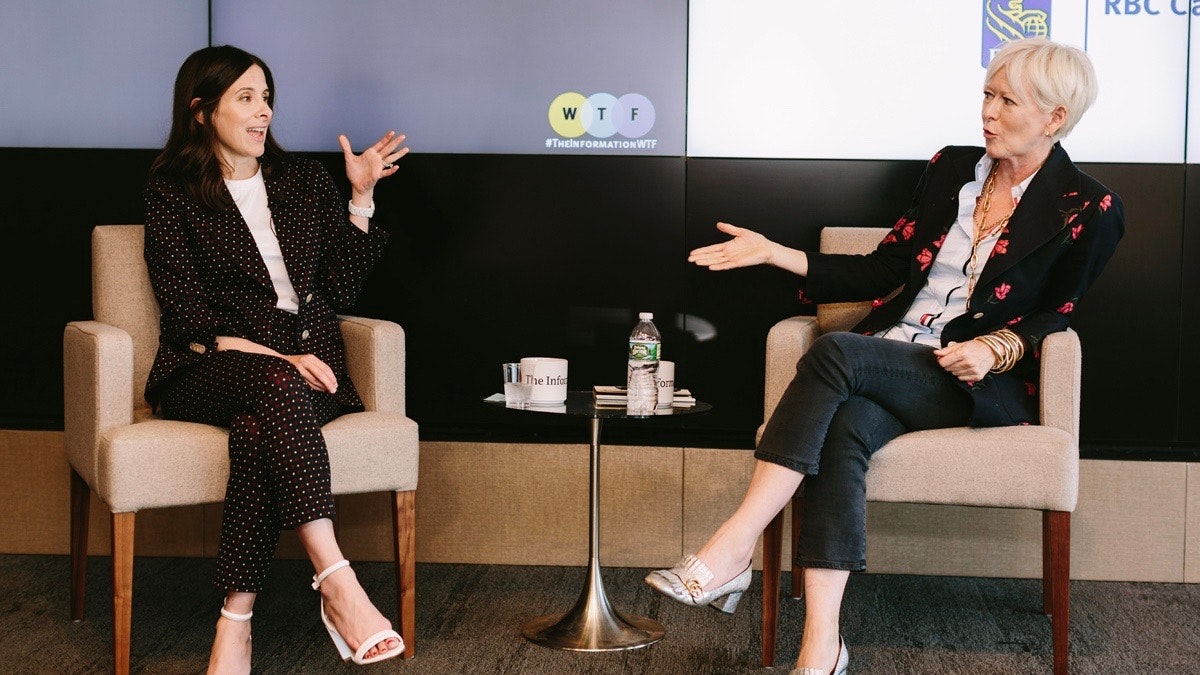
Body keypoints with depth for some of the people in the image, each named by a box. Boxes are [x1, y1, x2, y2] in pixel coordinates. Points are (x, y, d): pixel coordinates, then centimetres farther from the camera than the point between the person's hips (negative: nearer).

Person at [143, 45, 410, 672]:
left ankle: (236, 621, -38)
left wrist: (361, 197, 2)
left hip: (308, 360, 2)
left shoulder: (305, 180, 17)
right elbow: (187, 315, -4)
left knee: (257, 428, -34)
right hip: (209, 369, -2)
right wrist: (276, 359, -17)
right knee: (279, 389, -38)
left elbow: (341, 289, 10)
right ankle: (337, 584, -45)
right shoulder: (172, 192, 7)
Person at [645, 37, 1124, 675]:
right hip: (892, 364, 4)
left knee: (834, 352, -32)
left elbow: (1055, 313, 8)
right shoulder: (952, 168, 15)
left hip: (979, 384, -4)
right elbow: (882, 270, 15)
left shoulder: (1089, 210, 1)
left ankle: (731, 550, -37)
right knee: (844, 426, -34)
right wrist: (775, 254, 7)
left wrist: (996, 348, -12)